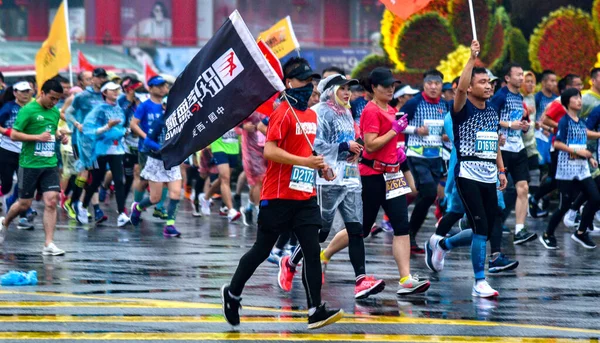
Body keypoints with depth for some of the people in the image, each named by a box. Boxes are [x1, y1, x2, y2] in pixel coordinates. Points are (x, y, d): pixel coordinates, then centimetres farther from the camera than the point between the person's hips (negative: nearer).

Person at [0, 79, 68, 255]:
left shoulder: (55, 112, 10)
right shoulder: (28, 110, -11)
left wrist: (60, 136, 6)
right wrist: (38, 137, -21)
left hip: (50, 164, 5)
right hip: (29, 165, -5)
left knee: (51, 201, -8)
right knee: (24, 204, 5)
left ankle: (49, 244, -7)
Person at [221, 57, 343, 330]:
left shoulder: (311, 115, 13)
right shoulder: (283, 113, -13)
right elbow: (269, 151, -22)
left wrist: (319, 166, 9)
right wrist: (304, 162, -25)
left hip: (305, 196, 7)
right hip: (278, 196, -7)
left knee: (312, 250, -5)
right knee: (262, 249, 5)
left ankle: (315, 312, -9)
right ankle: (232, 294, 27)